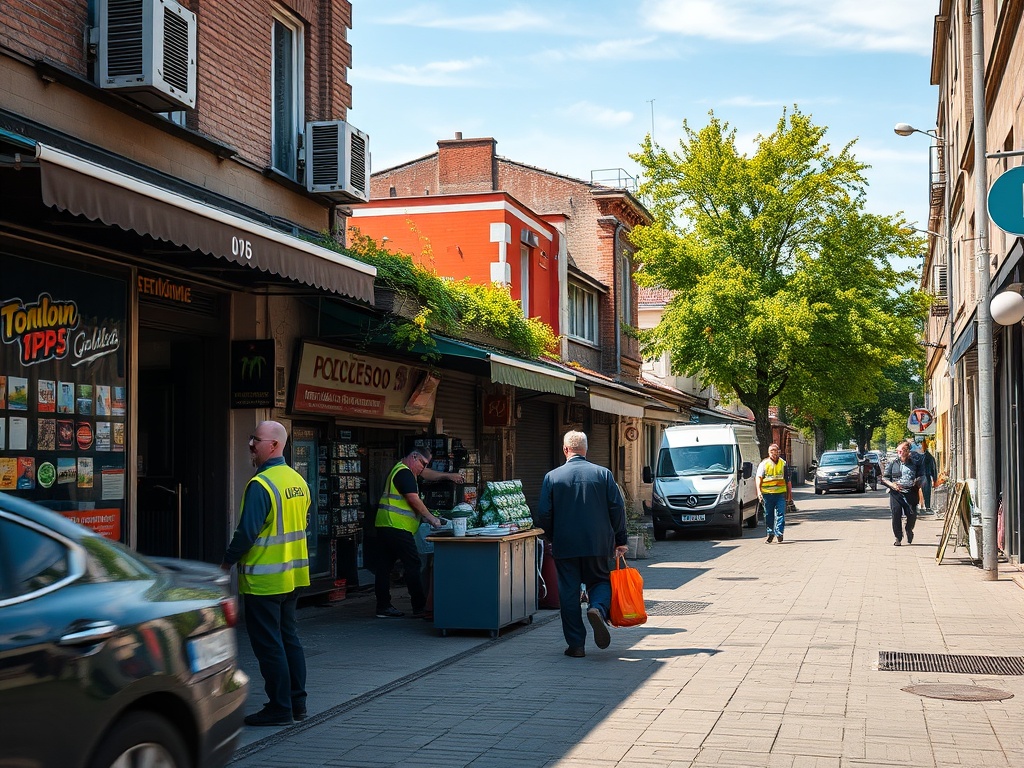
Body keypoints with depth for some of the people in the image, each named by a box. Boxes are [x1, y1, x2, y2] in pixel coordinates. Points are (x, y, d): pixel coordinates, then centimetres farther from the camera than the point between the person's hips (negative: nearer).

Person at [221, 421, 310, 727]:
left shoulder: (260, 484, -19)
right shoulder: (298, 481, 7)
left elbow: (247, 532, -21)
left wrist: (228, 561, -6)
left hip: (264, 579, -9)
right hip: (293, 575, 9)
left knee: (268, 644, 0)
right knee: (289, 636, 16)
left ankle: (279, 708, 4)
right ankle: (297, 702, 22)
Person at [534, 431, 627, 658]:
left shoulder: (552, 477, -2)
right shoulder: (603, 474, 0)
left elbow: (543, 515, -2)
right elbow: (618, 509, -1)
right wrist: (620, 541, 8)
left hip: (565, 546, -1)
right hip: (598, 544, 1)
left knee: (568, 592, 7)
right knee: (600, 581, 17)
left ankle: (576, 644, 6)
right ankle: (598, 609, -16)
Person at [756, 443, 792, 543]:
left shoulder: (783, 463, 12)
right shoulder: (764, 464, 6)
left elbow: (788, 480, 15)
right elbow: (759, 478, 1)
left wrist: (789, 493, 12)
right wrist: (759, 491, -12)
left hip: (780, 493, 0)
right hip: (767, 493, 0)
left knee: (780, 513, -9)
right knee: (768, 515, 6)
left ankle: (779, 533, -8)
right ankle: (770, 534, 16)